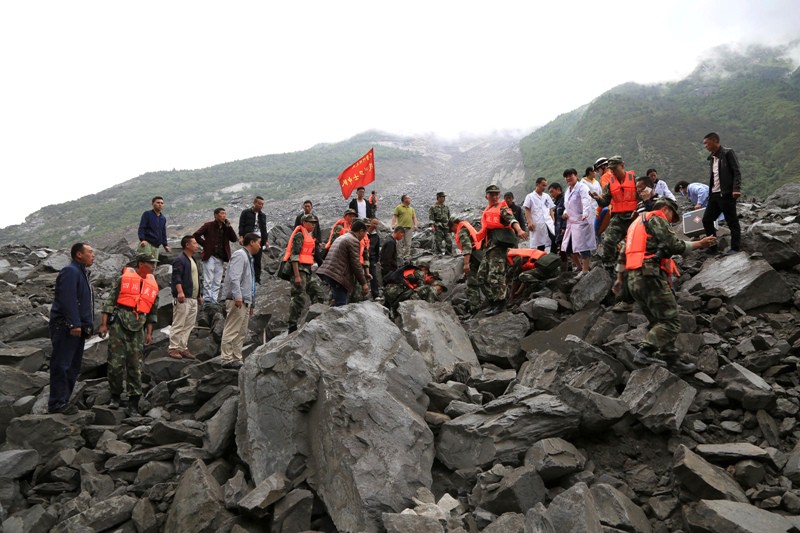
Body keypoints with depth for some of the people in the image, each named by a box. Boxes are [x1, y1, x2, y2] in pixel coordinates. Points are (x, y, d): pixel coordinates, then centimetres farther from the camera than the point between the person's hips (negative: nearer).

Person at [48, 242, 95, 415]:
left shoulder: (82, 273, 20)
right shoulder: (70, 271, -12)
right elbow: (68, 300, -23)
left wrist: (88, 326, 19)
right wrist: (74, 324, -26)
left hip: (78, 328, 10)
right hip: (66, 327, -10)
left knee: (73, 367, 12)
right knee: (62, 365, -6)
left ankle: (63, 400, 20)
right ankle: (57, 403, -1)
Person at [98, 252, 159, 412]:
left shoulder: (153, 285, 13)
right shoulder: (124, 278, 2)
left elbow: (153, 311, 16)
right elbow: (110, 301, 1)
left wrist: (149, 333, 10)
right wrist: (104, 324, -4)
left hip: (138, 327, 3)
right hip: (119, 322, -3)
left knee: (135, 365, 3)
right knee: (115, 362, -3)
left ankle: (134, 399, 10)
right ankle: (115, 396, 13)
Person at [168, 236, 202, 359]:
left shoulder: (193, 261, 22)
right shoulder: (180, 260, -8)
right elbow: (176, 277, -18)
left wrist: (199, 295, 25)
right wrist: (180, 292, -29)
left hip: (193, 299, 9)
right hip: (183, 298, -9)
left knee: (189, 326, 10)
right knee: (178, 325, -5)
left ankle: (183, 348, 16)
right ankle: (173, 348, 1)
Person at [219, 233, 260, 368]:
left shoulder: (250, 259, 23)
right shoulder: (240, 255, -6)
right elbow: (234, 277, -19)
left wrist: (251, 303, 22)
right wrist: (237, 296, -27)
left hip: (245, 301, 10)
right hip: (237, 300, -10)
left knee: (242, 333, 10)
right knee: (231, 331, -8)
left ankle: (237, 359, 14)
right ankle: (227, 360, -6)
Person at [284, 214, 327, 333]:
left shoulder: (310, 236, 20)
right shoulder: (299, 235, -8)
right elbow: (294, 255, -16)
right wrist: (297, 275, -21)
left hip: (308, 270, 9)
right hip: (299, 269, -9)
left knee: (319, 294, 5)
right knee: (299, 299, -8)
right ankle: (292, 327, -2)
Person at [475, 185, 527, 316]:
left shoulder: (502, 209, -3)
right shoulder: (487, 211, 22)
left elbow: (512, 220, -21)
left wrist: (519, 230, -39)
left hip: (498, 244, -9)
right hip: (489, 246, 9)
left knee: (495, 275, -13)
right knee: (482, 276, 9)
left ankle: (500, 304, -7)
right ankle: (493, 301, 16)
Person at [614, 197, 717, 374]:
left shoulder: (637, 222, 28)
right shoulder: (656, 218, 1)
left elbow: (623, 252, 27)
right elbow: (674, 245, -10)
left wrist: (619, 278, 29)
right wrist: (700, 244, 0)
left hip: (634, 280, 10)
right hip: (650, 275, -10)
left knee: (658, 322, 14)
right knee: (670, 322, -11)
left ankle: (671, 360, 15)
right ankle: (645, 352, -25)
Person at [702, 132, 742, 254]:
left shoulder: (728, 153, -5)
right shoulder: (711, 158, 17)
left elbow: (737, 172, -11)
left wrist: (736, 189, -21)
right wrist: (710, 193, 13)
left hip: (727, 194, -8)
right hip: (714, 194, 8)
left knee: (732, 221, -2)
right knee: (707, 220, 7)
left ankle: (736, 247, 4)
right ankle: (712, 247, 15)